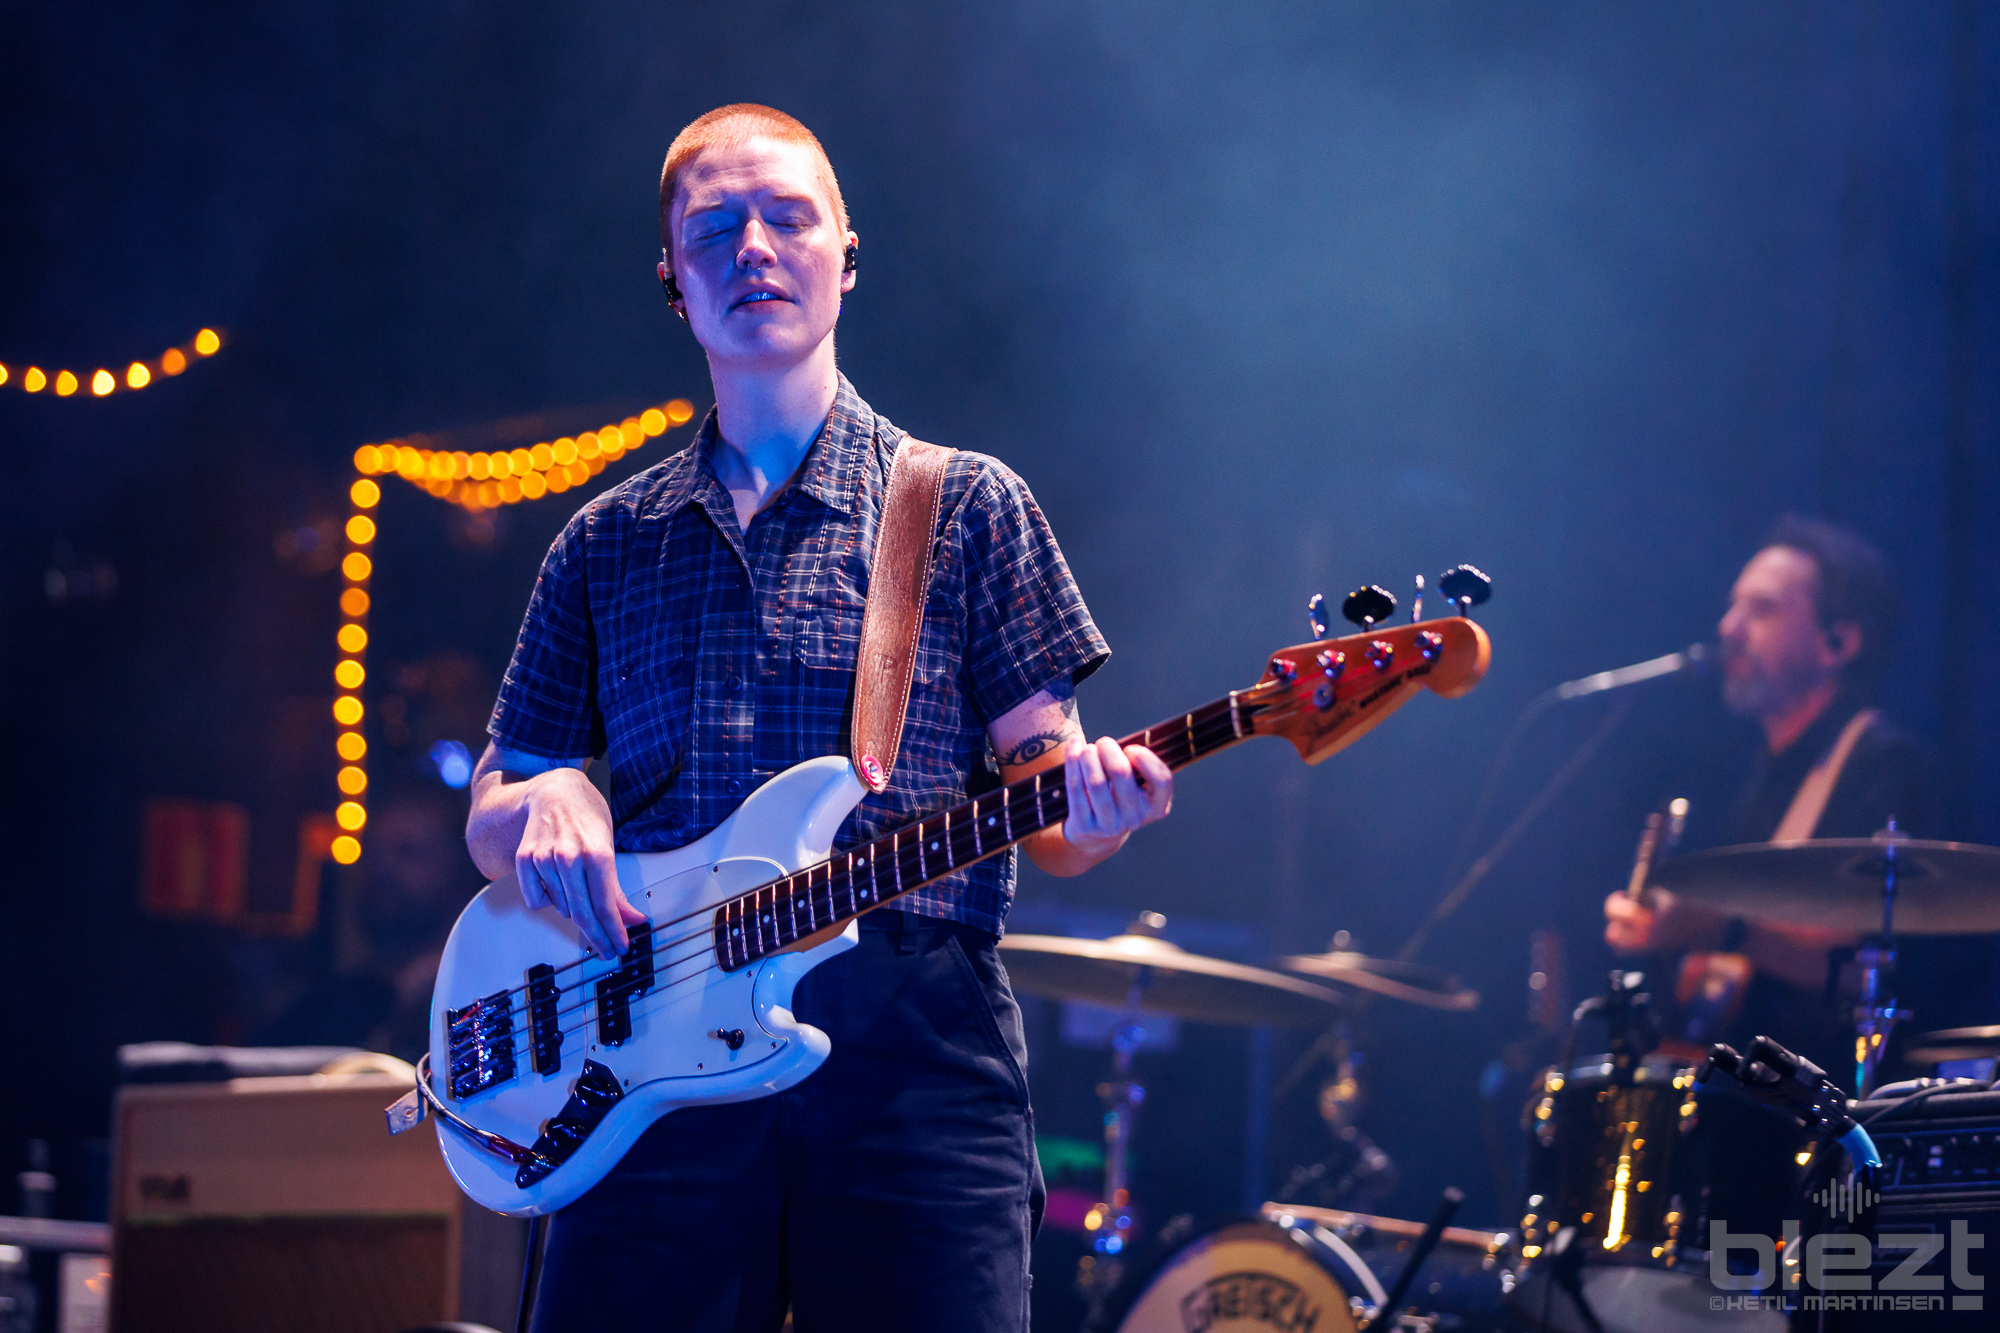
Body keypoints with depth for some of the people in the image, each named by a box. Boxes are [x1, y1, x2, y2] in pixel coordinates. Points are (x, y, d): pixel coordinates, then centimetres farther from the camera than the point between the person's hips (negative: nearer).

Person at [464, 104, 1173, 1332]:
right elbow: (491, 814, 19)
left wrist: (1097, 809, -17)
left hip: (913, 1056, -2)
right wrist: (545, 806, -5)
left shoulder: (967, 507, 10)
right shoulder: (610, 543, 17)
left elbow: (1043, 800, 6)